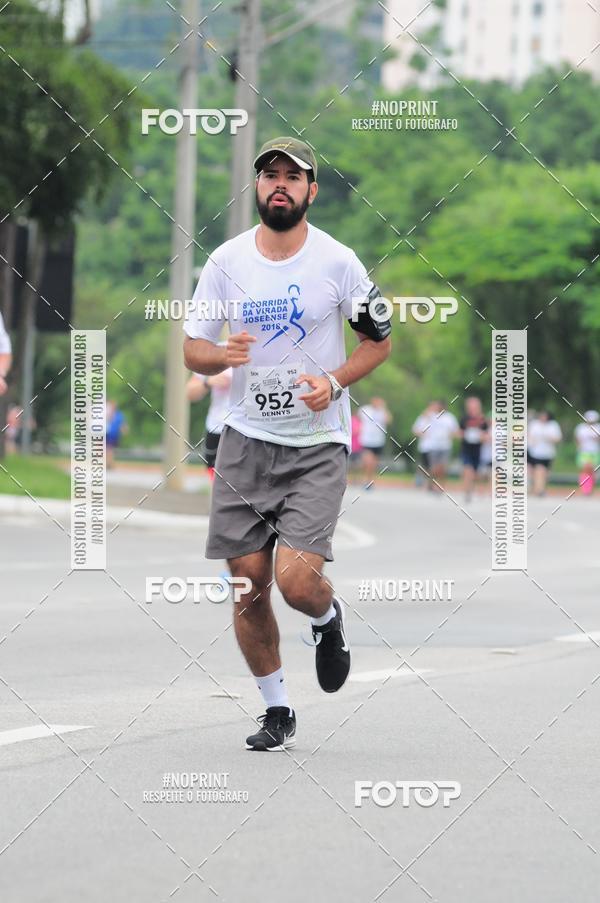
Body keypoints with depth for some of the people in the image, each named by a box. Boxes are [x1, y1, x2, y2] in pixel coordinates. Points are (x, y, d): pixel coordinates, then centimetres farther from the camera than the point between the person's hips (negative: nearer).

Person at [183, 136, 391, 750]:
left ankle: (328, 619, 21)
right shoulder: (226, 261, 1)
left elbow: (378, 339, 6)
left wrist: (335, 381, -11)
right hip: (246, 440, 3)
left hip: (318, 445, -3)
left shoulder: (338, 261, -5)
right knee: (248, 585, 2)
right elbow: (192, 349, 6)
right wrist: (222, 355, -17)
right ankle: (277, 712, 19)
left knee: (296, 580, -17)